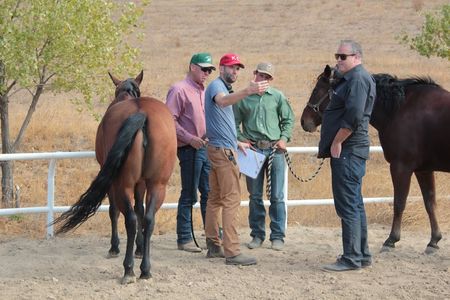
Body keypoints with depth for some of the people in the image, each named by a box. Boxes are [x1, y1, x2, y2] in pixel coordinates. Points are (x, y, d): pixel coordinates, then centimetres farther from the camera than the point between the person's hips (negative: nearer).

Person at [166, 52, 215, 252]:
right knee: (189, 195, -3)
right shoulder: (179, 90, -9)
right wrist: (190, 138, -21)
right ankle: (184, 239, 3)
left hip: (206, 148, 8)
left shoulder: (204, 92, 17)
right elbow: (169, 120, -16)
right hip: (190, 150, -8)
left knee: (209, 193, 12)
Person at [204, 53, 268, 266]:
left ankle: (213, 245, 16)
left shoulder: (223, 88, 21)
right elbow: (222, 101, -38)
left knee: (215, 198, 12)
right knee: (231, 198, -13)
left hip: (218, 149, 11)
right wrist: (248, 91, -53)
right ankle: (232, 251, -17)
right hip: (223, 150, -11)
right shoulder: (216, 86, -11)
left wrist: (237, 142, 30)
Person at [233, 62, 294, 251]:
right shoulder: (243, 98, 4)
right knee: (255, 196, 6)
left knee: (277, 196, -1)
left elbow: (288, 119, 11)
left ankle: (278, 236, 5)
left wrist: (284, 138, -1)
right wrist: (241, 139, -5)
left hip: (275, 149, 0)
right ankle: (257, 235, 15)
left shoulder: (278, 97, 6)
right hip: (253, 150, 0)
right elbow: (234, 122, 8)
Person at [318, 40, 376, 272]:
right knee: (354, 204, 15)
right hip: (347, 151, 11)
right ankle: (362, 254, 21)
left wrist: (337, 142, -19)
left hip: (347, 151, -11)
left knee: (348, 205, -10)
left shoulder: (358, 79, -13)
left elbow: (354, 116, -25)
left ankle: (352, 258, -9)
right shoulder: (349, 79, 20)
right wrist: (335, 144, 18)